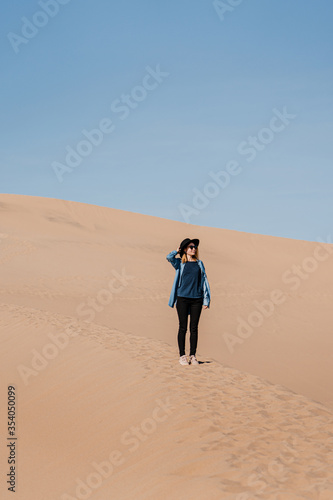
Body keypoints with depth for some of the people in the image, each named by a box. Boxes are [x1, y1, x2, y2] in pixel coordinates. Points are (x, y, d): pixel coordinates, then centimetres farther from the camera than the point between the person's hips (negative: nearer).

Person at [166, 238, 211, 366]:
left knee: (194, 328, 4)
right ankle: (182, 356, 8)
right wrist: (177, 251, 4)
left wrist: (206, 300, 6)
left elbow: (204, 281, 12)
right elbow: (169, 257, -15)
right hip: (182, 298, -2)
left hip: (196, 299, 2)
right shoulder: (180, 263, 6)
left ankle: (193, 356, 12)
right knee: (183, 328, 1)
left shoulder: (199, 263, 13)